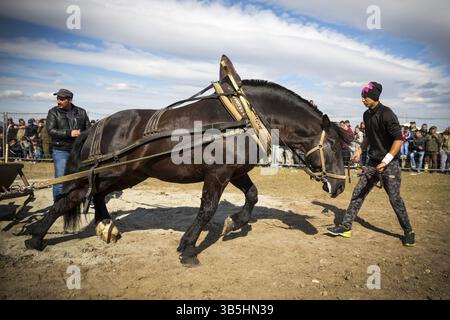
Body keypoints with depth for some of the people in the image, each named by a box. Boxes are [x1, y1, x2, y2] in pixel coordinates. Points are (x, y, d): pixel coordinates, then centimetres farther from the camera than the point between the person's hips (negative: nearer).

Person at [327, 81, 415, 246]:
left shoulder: (386, 114, -16)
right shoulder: (367, 115, 7)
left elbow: (399, 139, -20)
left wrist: (386, 161, -27)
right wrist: (360, 150, 10)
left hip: (390, 164, -7)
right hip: (373, 163, 7)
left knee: (394, 198, -1)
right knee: (358, 193, 3)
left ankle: (409, 232, 18)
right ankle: (346, 226, 9)